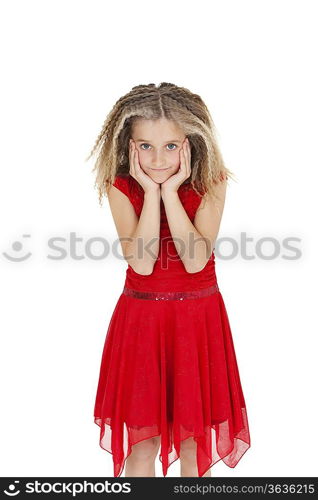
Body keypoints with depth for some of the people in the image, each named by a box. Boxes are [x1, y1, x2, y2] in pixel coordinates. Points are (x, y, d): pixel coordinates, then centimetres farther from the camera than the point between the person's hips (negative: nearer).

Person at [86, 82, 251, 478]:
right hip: (141, 317, 0)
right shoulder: (121, 187, -8)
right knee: (142, 433, 7)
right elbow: (141, 262, -19)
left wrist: (171, 192, -22)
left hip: (197, 317, 0)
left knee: (194, 425, 14)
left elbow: (196, 260, -20)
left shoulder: (210, 184, -8)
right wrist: (151, 192, -21)